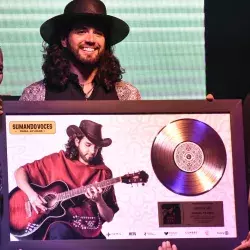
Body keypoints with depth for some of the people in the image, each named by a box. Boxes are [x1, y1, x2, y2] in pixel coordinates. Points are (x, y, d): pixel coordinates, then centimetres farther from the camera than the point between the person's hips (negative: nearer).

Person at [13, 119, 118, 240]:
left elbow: (109, 217, 8)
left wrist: (99, 201, -12)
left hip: (90, 233, 2)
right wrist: (31, 194, -9)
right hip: (60, 227, -2)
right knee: (60, 231, -37)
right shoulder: (57, 161, 5)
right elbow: (20, 172, 9)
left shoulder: (103, 173, 7)